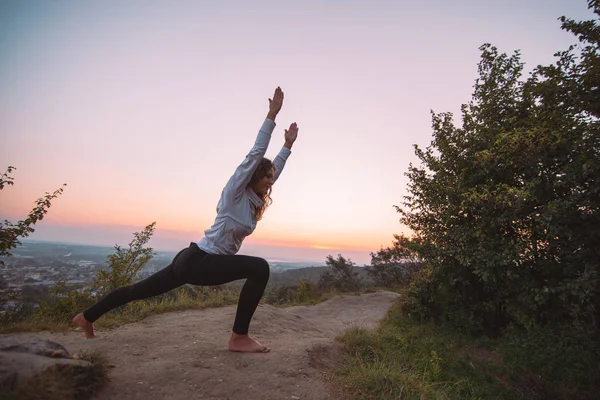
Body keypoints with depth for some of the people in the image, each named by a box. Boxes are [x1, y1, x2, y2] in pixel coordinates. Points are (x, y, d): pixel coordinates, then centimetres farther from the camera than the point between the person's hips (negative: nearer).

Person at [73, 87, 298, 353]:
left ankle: (86, 317, 43)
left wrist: (288, 145, 25)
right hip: (197, 261, -9)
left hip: (194, 261, 9)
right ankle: (239, 338, -15)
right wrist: (272, 114, -15)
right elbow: (256, 153, -17)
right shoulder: (234, 193, -12)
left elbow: (274, 169, 22)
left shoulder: (252, 200, 10)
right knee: (259, 268, -22)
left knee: (142, 290, 22)